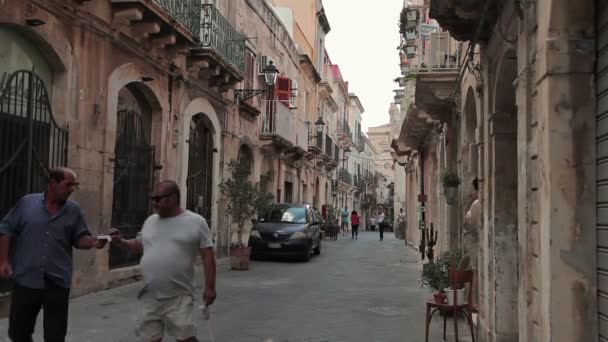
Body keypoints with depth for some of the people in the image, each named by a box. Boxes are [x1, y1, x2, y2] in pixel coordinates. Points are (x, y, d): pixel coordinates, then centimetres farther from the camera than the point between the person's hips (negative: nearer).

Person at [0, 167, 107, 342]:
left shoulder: (74, 210, 3)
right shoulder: (27, 202, 0)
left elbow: (80, 238, 5)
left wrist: (94, 241, -17)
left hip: (58, 283, 0)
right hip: (26, 279, 0)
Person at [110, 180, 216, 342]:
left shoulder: (195, 222, -5)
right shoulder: (150, 221, 10)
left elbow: (208, 256, -5)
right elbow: (139, 245, 22)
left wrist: (209, 288, -8)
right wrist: (121, 242, 3)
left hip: (179, 297, -5)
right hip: (150, 297, 5)